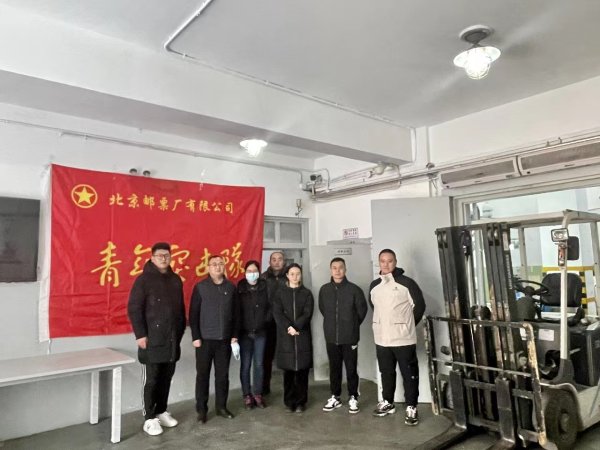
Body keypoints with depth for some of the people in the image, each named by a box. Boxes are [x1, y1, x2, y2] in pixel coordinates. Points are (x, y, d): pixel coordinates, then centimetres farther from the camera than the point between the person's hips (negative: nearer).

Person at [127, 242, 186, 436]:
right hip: (152, 339, -5)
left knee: (166, 378, 14)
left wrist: (180, 331, 14)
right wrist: (140, 334, -14)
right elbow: (134, 309, -11)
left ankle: (161, 412, 29)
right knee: (151, 380, 3)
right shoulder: (144, 279, -8)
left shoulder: (175, 280, 9)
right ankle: (149, 418, 17)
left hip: (172, 339, 5)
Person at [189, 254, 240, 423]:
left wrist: (234, 335, 4)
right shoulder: (200, 287, -3)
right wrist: (195, 337, -8)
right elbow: (193, 314, -3)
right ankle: (201, 409, 18)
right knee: (203, 375, 6)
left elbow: (236, 313, 7)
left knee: (223, 375, 10)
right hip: (205, 339, -2)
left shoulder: (231, 287, 4)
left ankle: (221, 406, 25)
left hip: (224, 339, 2)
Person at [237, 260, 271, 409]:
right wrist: (238, 328, -5)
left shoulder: (265, 287, -1)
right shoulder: (240, 288, -5)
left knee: (259, 364, 8)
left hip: (260, 332, 1)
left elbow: (271, 306, 3)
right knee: (245, 365, 5)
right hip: (244, 333, -1)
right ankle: (247, 395, 18)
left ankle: (257, 394, 20)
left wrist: (266, 321, -3)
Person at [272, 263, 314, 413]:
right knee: (288, 371, 4)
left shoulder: (306, 293, 7)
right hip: (285, 336, 0)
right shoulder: (280, 293, 6)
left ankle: (301, 402, 14)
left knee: (302, 370, 3)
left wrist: (296, 327, -17)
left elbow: (307, 314, -4)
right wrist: (288, 328, -17)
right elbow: (277, 313, -4)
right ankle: (289, 402, 16)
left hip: (303, 335, 0)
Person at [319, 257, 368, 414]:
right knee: (334, 369, 14)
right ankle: (335, 397, 27)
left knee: (351, 369, 7)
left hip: (350, 337, -3)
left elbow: (362, 310, -1)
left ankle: (353, 398, 22)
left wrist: (352, 325, 7)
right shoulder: (324, 290, -1)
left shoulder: (354, 289, -10)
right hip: (331, 337, 3)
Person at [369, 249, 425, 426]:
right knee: (386, 373, 17)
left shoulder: (406, 283, -10)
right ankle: (388, 403, 32)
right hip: (382, 338, 5)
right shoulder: (374, 286, 5)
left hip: (403, 338, -5)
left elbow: (419, 306, -3)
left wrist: (407, 325, 4)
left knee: (409, 374, 5)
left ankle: (411, 408, 17)